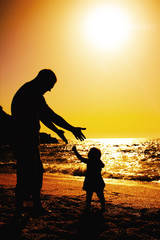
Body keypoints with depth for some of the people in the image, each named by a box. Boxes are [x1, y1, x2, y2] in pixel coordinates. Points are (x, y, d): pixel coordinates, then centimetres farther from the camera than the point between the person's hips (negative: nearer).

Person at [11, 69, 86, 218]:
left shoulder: (32, 93, 17)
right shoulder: (31, 93, -16)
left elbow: (42, 116, 28)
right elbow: (50, 115, -22)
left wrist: (57, 131, 37)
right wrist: (72, 129, -17)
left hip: (31, 142, 11)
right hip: (24, 142, -11)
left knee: (37, 173, 18)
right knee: (26, 177, -6)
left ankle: (37, 206, 29)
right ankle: (18, 213, 4)